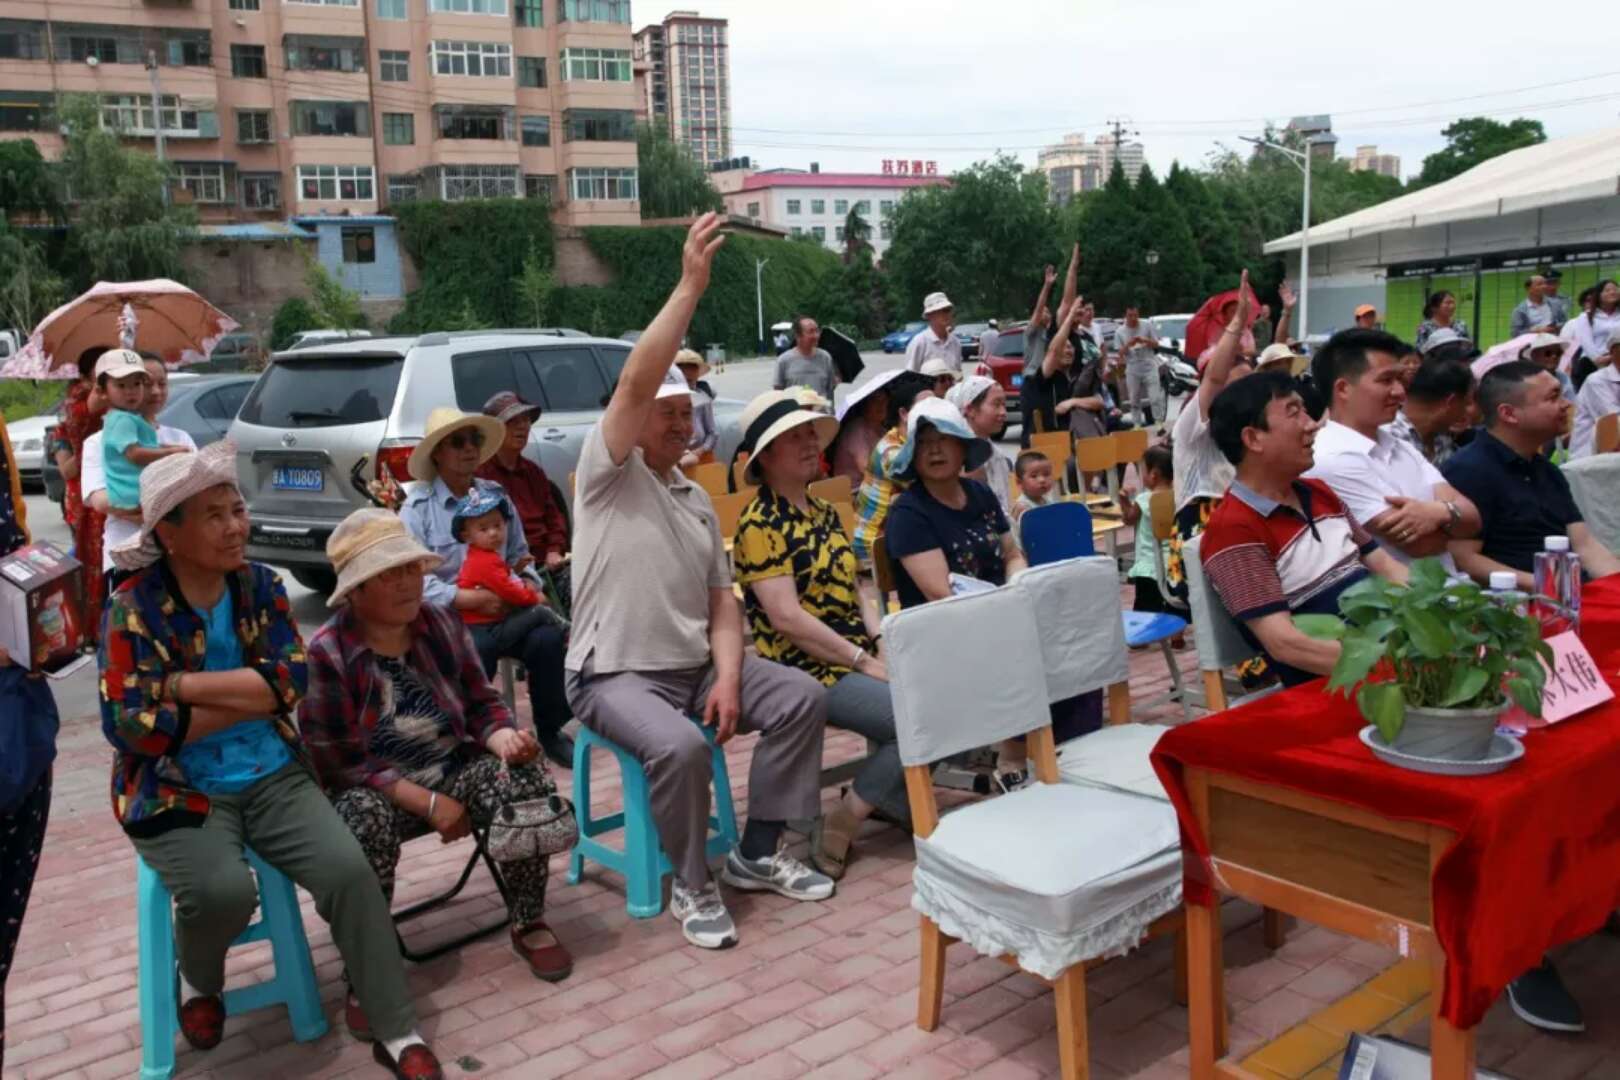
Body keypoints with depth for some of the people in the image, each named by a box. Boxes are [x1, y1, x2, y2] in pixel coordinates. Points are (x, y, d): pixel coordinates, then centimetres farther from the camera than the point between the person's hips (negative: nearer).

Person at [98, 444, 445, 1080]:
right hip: (178, 793, -3)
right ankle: (198, 981, 9)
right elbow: (131, 725, -18)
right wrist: (250, 698, -14)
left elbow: (292, 678, -11)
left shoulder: (262, 587, 3)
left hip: (274, 778, 3)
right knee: (224, 891, -29)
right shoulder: (132, 609, -9)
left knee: (348, 868, -19)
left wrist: (182, 684, -17)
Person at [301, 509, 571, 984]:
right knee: (363, 820, -37)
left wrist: (505, 738, -21)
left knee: (525, 777, -24)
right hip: (374, 790, -3)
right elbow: (338, 762, -16)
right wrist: (428, 803, -22)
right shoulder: (324, 654, -15)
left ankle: (528, 925, -6)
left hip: (456, 771, 4)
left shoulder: (444, 625, 0)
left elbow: (481, 704, 4)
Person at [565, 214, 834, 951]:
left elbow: (722, 598, 11)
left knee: (802, 697, -8)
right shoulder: (608, 471, -6)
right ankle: (691, 885, -8)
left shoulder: (697, 499, 15)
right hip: (616, 673, -7)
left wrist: (729, 676, -7)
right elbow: (635, 382, -23)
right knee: (680, 746, -34)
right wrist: (691, 285, -27)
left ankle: (756, 854, 5)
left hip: (696, 664, 7)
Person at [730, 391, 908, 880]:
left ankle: (877, 793, 9)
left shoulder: (825, 513, 16)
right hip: (808, 671, -8)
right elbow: (787, 618, -17)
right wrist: (864, 661, -17)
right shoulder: (759, 523, -10)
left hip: (859, 659, 8)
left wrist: (886, 644, -1)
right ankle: (839, 825, -5)